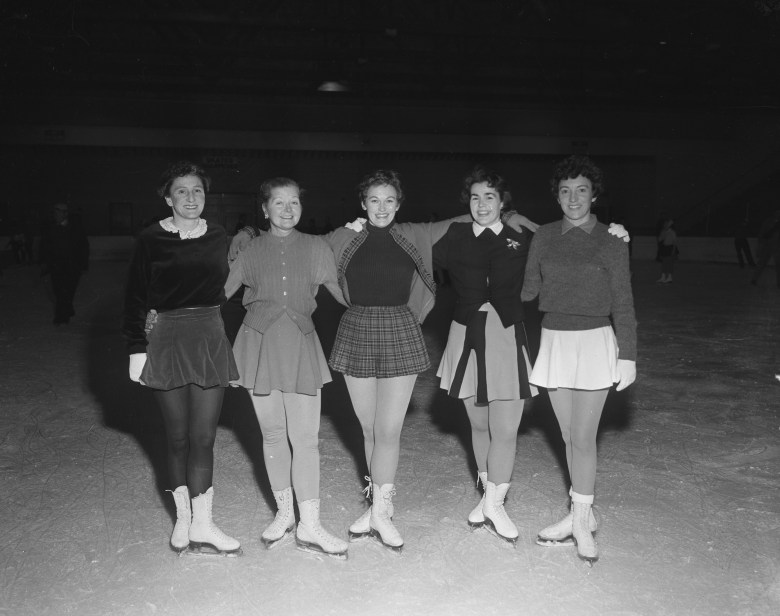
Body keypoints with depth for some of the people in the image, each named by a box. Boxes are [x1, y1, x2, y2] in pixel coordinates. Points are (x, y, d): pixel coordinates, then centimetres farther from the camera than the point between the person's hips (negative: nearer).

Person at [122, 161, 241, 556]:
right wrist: (137, 347, -5)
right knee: (178, 437, 7)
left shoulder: (218, 238, 5)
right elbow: (136, 297, -1)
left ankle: (200, 525, 7)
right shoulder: (151, 240, -3)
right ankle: (183, 518, 20)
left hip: (210, 338, 2)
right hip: (166, 341, -2)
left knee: (203, 437, 0)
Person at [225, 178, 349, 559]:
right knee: (273, 434, 9)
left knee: (306, 437, -4)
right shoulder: (250, 250, 5)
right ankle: (284, 513, 25)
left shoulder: (315, 248, 5)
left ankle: (309, 526, 5)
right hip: (260, 343, 1)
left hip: (300, 344, -1)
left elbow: (341, 291, 8)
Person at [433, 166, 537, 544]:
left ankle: (494, 505, 17)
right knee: (479, 425, 14)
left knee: (505, 431, -2)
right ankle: (490, 497, 33)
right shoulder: (453, 238, 1)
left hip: (507, 337, -1)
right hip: (467, 336, 1)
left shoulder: (521, 241, 0)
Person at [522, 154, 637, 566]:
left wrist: (627, 356, -4)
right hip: (553, 341, 4)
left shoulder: (609, 241, -4)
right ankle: (581, 516, 25)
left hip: (593, 342, -3)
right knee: (569, 436, 11)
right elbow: (528, 291, 10)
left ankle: (581, 520, 15)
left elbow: (622, 303, -2)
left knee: (583, 438, -3)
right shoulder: (544, 238, 5)